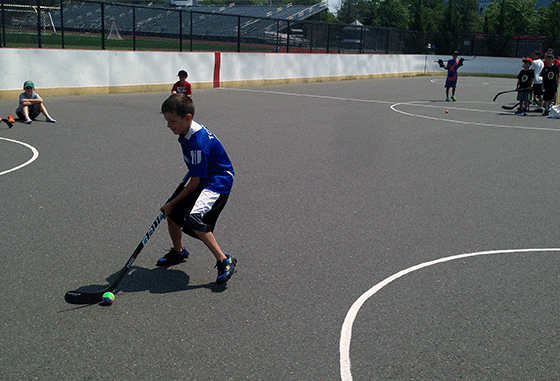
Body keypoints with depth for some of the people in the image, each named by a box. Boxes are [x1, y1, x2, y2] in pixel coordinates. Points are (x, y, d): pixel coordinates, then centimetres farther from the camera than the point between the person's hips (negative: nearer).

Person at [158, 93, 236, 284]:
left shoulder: (198, 142, -29)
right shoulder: (185, 134, 0)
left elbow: (195, 182, -23)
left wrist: (174, 202, -14)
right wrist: (183, 183, 19)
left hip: (218, 182, -10)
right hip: (200, 178, 10)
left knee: (193, 218, -28)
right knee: (172, 213, 10)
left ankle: (224, 261, -16)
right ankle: (178, 252, 36)